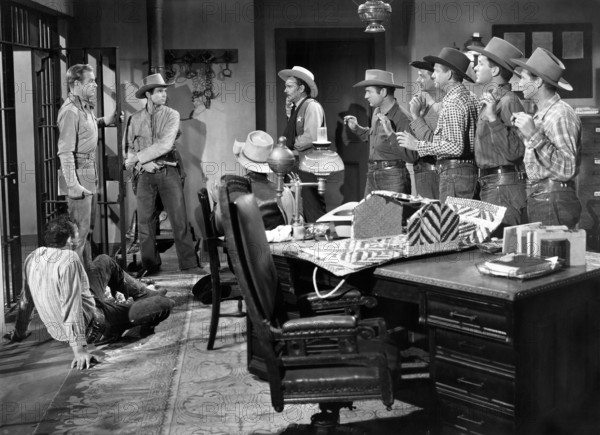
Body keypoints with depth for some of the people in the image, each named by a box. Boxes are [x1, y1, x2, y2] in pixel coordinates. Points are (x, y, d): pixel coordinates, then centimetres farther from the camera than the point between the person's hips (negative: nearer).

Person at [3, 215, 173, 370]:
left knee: (105, 261, 23)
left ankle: (146, 294, 35)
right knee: (165, 304, -7)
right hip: (93, 328, -9)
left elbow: (25, 301, 4)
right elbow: (72, 306, -34)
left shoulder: (32, 258, -6)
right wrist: (79, 348, -34)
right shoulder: (68, 259, -28)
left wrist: (19, 333, 19)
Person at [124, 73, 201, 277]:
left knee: (179, 219, -3)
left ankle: (189, 263, 3)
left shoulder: (171, 115, -1)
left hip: (168, 171, -2)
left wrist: (137, 157, -10)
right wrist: (144, 163, -12)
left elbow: (165, 145, -12)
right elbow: (128, 146, 6)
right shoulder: (135, 119, 6)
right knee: (145, 221, 4)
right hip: (145, 174, 2)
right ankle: (149, 264, 17)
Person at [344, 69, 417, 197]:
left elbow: (412, 157, -24)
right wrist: (357, 128, 21)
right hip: (372, 176, 8)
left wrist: (390, 134, -28)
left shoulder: (401, 119, -16)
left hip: (393, 178, -8)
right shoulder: (376, 113, 9)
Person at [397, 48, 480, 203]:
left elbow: (456, 147, -22)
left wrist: (417, 145, -16)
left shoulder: (453, 102, -15)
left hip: (454, 173, -10)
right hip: (470, 169, 10)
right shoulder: (470, 98, 15)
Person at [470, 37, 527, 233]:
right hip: (490, 185, 10)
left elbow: (515, 151, -22)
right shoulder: (491, 99, 15)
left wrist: (493, 119, -25)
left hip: (505, 186, -10)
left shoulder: (508, 101, -13)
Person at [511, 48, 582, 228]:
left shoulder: (560, 115, -13)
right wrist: (523, 131, 13)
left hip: (554, 201, -8)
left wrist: (534, 135, -23)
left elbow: (567, 169, -22)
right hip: (538, 199, 9)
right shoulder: (540, 114, 14)